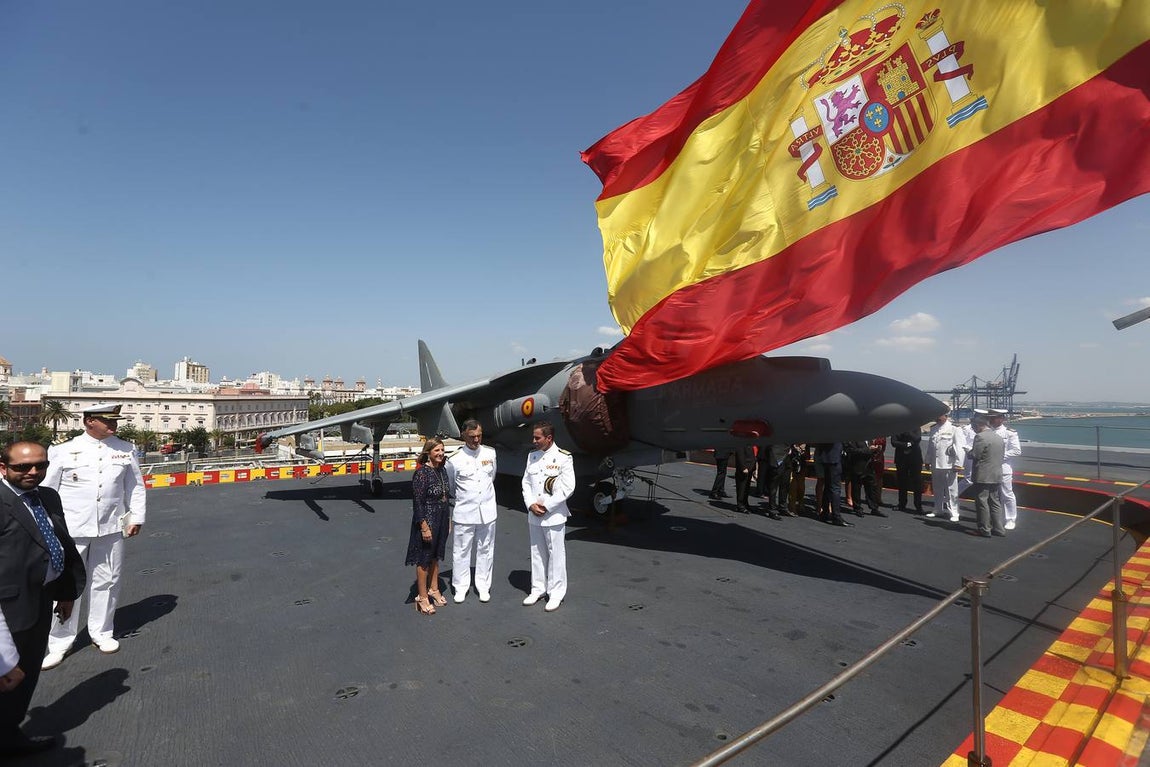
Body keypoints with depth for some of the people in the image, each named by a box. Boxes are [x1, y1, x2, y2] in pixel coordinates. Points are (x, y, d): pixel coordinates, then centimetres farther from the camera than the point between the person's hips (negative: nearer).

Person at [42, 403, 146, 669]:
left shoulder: (126, 450, 4)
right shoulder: (64, 451, -2)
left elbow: (136, 487, 9)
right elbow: (48, 488, 1)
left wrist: (136, 518, 6)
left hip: (111, 528, 2)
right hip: (70, 529, -2)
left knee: (106, 582, 12)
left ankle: (101, 633, 29)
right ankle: (59, 642, 20)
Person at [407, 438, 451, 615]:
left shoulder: (442, 470, 4)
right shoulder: (422, 473, -20)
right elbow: (417, 502, -19)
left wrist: (448, 518, 15)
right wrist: (424, 527, -20)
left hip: (441, 520, 8)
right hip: (427, 521, -7)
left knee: (435, 556, 20)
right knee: (424, 559, 6)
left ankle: (433, 589, 36)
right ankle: (422, 597, 19)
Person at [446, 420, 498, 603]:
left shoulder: (491, 453, 1)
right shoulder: (455, 459, -9)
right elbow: (449, 486, 6)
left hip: (487, 510, 3)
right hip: (464, 512, -3)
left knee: (485, 550, 11)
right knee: (461, 551, 7)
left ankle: (483, 586, 24)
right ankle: (461, 587, 22)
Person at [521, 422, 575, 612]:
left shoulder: (563, 458, -11)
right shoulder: (532, 456, 7)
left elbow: (568, 488, -13)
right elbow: (526, 482, 9)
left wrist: (546, 506, -14)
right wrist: (531, 504, -7)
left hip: (554, 515, -5)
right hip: (534, 515, 5)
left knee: (556, 554, 2)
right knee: (537, 553, 15)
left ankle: (556, 593, 15)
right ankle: (538, 589, 29)